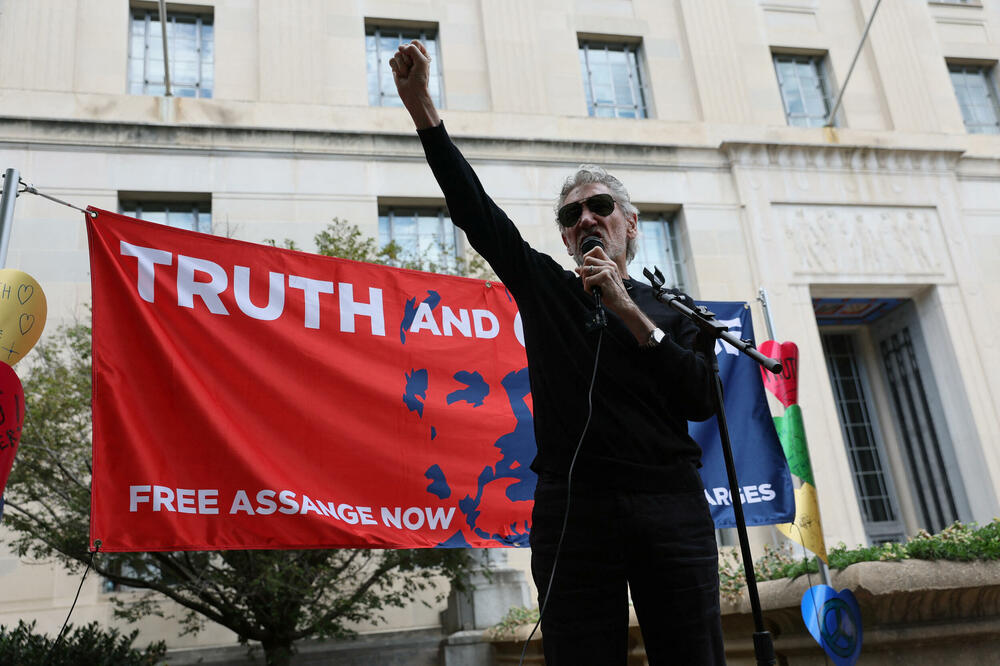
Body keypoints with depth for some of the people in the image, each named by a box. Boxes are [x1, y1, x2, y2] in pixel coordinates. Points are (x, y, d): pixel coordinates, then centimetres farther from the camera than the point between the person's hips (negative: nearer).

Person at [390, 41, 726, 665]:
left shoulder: (668, 308, 16)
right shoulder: (544, 286, 15)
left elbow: (702, 402, 1)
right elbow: (475, 210, 6)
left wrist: (629, 312, -4)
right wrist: (421, 105, -1)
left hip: (670, 504, 1)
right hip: (573, 505, 0)